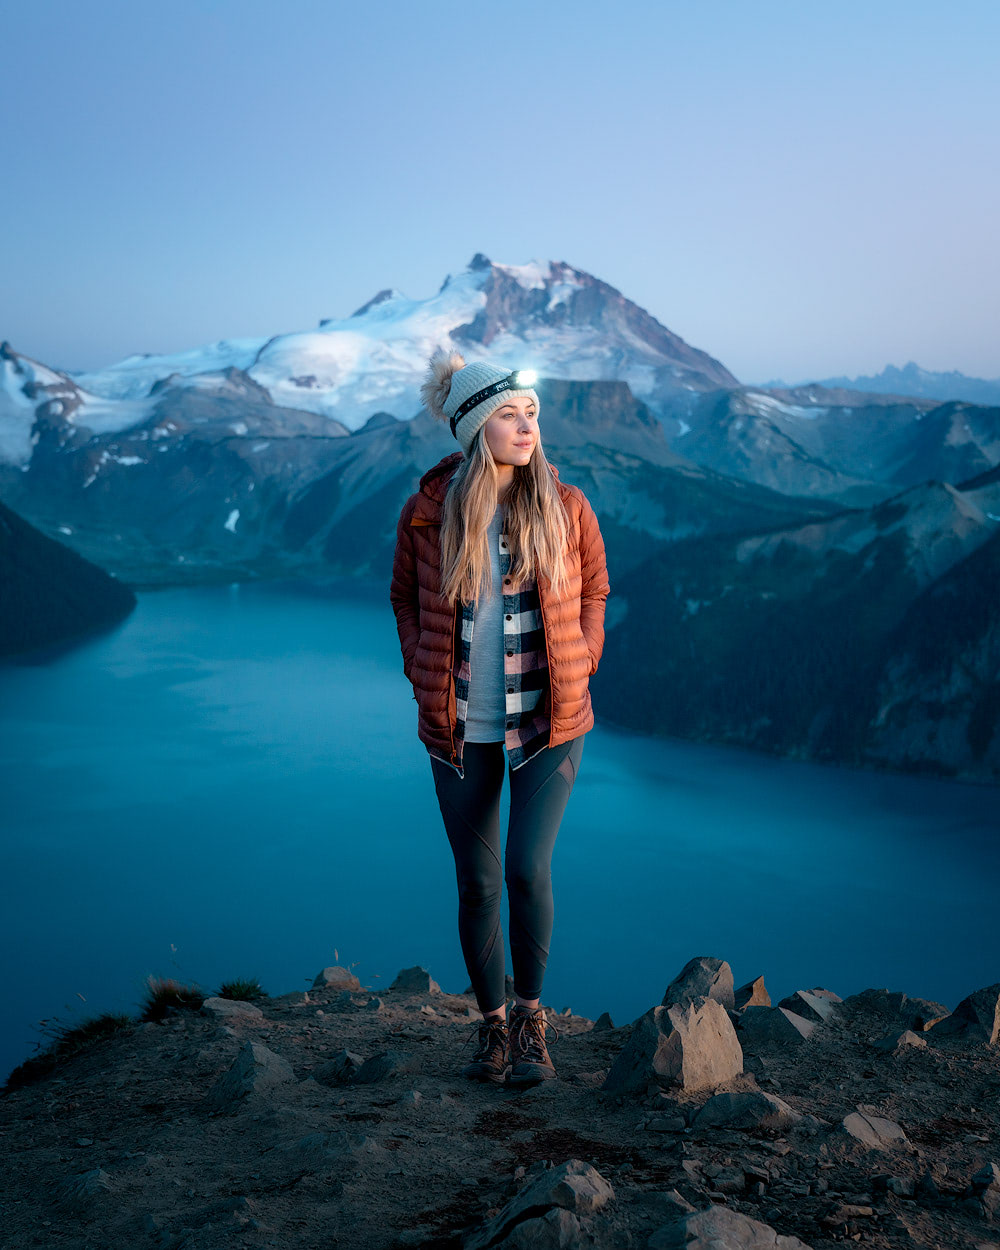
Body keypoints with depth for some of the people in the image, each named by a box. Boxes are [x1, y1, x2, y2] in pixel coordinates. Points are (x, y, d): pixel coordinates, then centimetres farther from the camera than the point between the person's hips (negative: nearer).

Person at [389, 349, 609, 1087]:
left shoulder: (564, 507, -3)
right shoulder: (427, 513, -4)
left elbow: (595, 589, 12)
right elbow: (406, 599, 12)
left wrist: (580, 666, 4)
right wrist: (424, 678, 4)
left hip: (549, 722, 0)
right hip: (461, 729, 1)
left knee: (528, 868, -12)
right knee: (477, 884, 8)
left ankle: (532, 1015, 13)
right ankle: (491, 1025, 28)